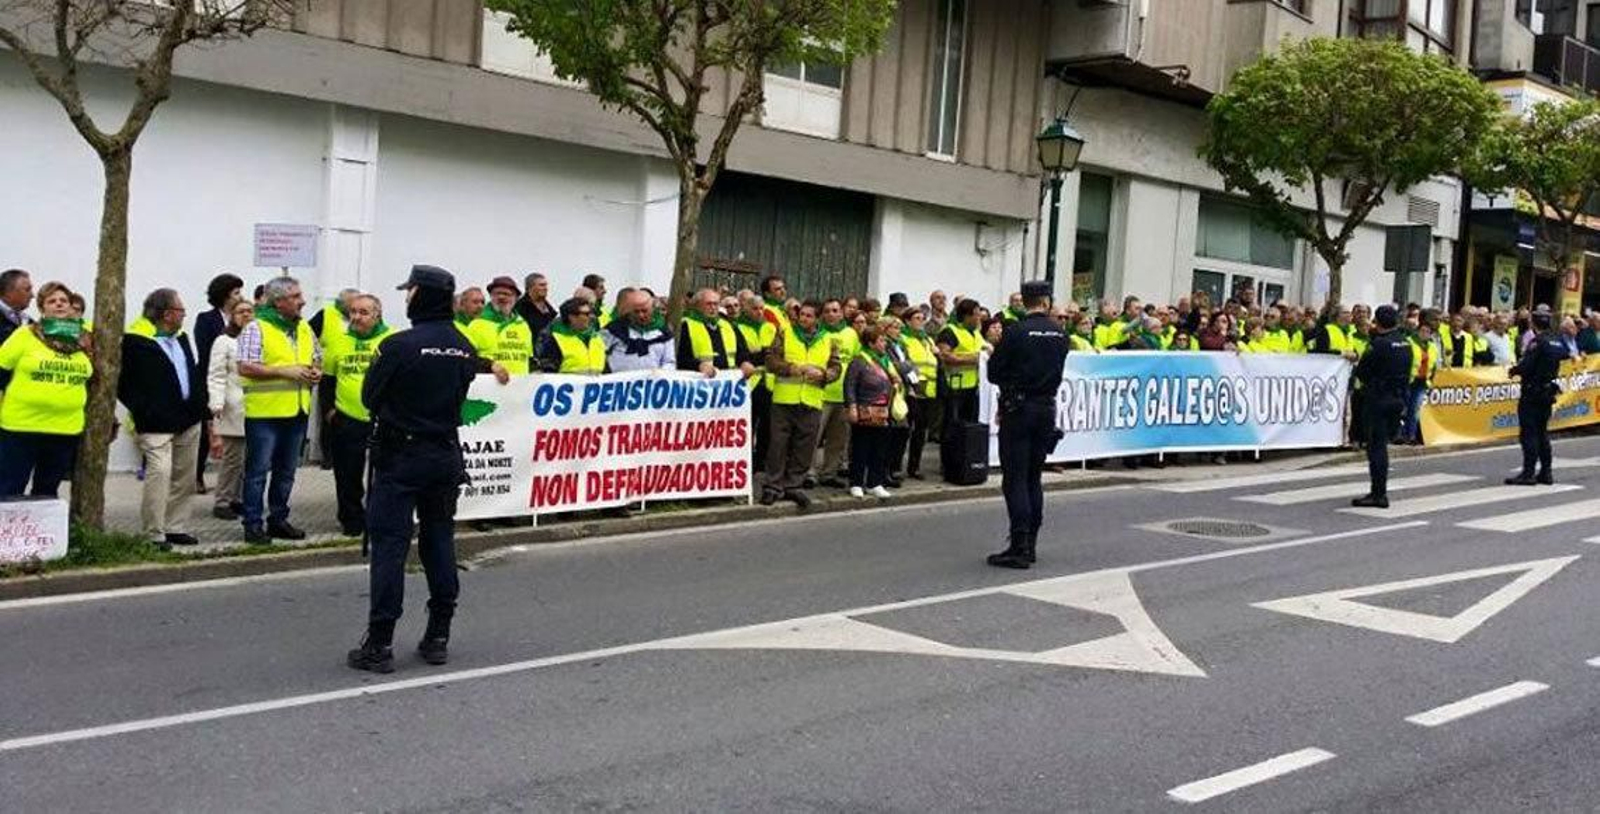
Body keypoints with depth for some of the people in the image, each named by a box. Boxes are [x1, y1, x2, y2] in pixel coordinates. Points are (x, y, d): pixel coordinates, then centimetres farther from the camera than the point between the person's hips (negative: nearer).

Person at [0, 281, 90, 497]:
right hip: (21, 428, -4)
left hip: (66, 431, 4)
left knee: (47, 494, 15)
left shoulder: (83, 341, 8)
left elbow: (88, 380, 21)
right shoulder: (25, 335, -4)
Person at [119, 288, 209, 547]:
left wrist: (202, 406, 12)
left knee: (185, 476, 11)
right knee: (159, 472, -17)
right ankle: (154, 535, -9)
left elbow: (194, 374, 22)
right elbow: (122, 383, -9)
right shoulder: (134, 341, -9)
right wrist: (143, 412, -13)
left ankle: (175, 528, 22)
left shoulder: (181, 338, 16)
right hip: (156, 424, -8)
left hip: (189, 421, 8)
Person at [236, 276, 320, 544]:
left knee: (286, 471, 14)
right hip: (264, 411, -7)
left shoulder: (305, 328, 12)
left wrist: (316, 372, 1)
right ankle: (253, 524, 6)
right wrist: (285, 372, -19)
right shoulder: (257, 328, -9)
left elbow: (316, 358, 25)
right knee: (258, 471, -1)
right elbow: (245, 368, -16)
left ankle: (278, 519, 24)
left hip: (297, 411, 7)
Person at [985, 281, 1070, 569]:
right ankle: (1030, 544, 17)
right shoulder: (1060, 334, 3)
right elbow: (1058, 373, 9)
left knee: (1015, 479, -3)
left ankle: (1019, 547, -8)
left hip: (1018, 408, -5)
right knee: (1034, 477, 14)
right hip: (1047, 408, 5)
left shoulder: (1016, 332, -12)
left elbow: (993, 373, -7)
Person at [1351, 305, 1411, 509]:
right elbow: (1407, 374, 14)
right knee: (1382, 445, 16)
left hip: (1378, 400, -7)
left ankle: (1378, 494, -3)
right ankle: (1380, 490, 21)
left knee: (1376, 446, -2)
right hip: (1399, 399, 7)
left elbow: (1361, 372, -10)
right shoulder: (1406, 344, 8)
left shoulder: (1379, 344, -16)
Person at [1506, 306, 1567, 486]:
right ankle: (1546, 472, 17)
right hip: (1549, 391, 8)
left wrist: (1514, 370, 0)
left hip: (1532, 392, -8)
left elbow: (1525, 366, -22)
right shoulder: (1558, 341, 8)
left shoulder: (1538, 342, -16)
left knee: (1528, 432, -5)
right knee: (1542, 432, 15)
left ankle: (1528, 473, -6)